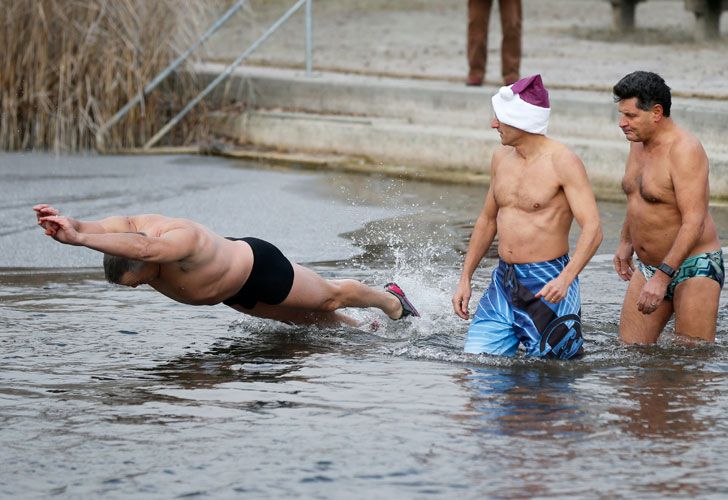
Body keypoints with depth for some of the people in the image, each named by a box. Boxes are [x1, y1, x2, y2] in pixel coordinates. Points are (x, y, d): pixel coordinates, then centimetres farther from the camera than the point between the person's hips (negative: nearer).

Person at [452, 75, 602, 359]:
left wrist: (565, 279, -34)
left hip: (546, 286, -6)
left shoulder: (562, 162, -13)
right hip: (503, 282, 6)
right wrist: (465, 279, 18)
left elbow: (592, 230, -20)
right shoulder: (501, 157, 9)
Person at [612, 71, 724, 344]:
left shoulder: (684, 150, -21)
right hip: (648, 266, 8)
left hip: (694, 266, -8)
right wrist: (626, 242, 32)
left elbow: (694, 223, -28)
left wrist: (662, 277, -31)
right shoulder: (638, 143, 7)